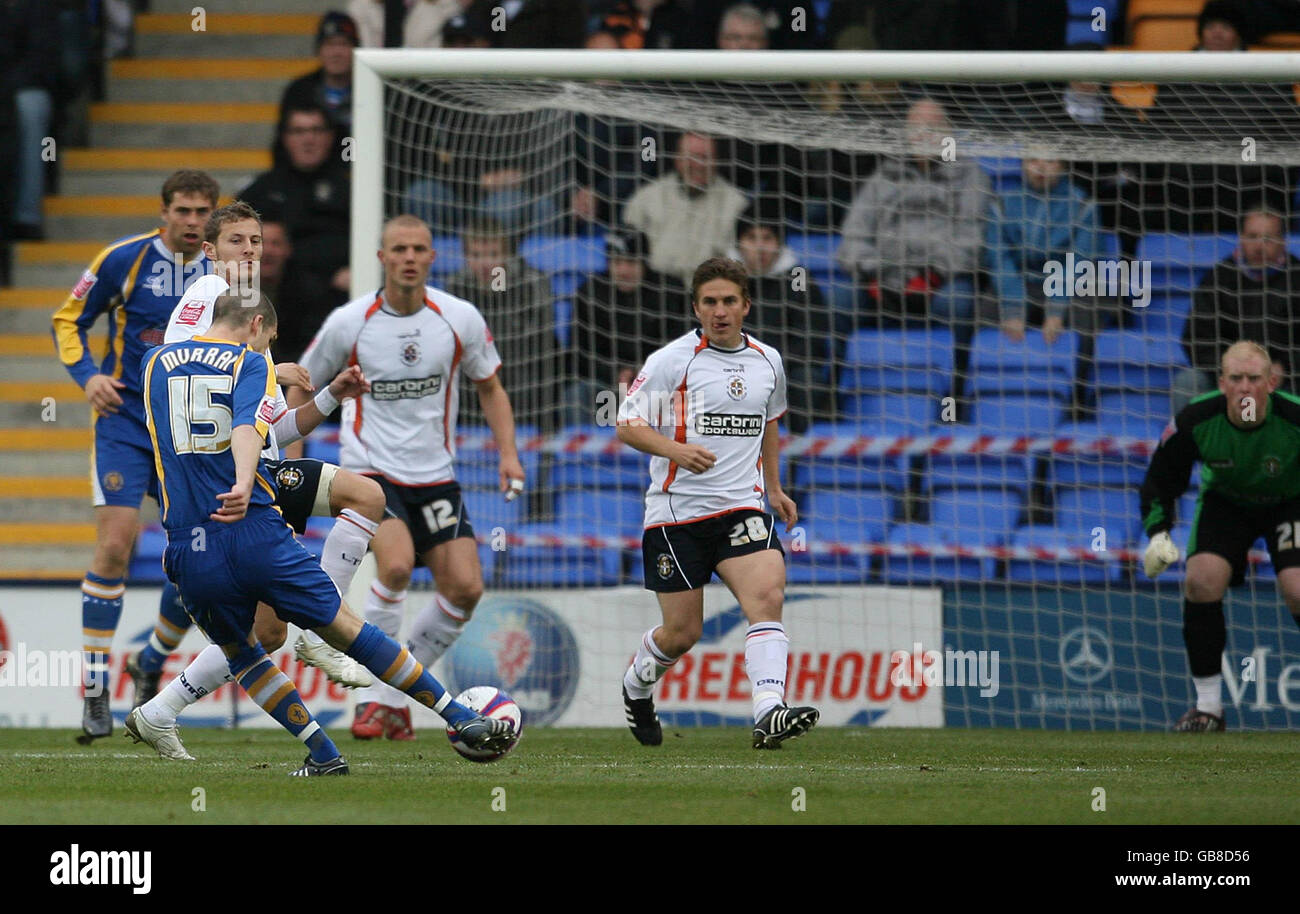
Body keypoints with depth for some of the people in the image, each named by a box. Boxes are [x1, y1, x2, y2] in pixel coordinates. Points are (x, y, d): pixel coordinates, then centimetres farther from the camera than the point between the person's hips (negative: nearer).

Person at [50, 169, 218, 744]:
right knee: (115, 542, -15)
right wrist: (87, 374, -12)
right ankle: (94, 690, -11)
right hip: (125, 420, -4)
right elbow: (68, 321, 3)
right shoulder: (123, 259, -7)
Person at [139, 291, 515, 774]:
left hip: (189, 551, 3)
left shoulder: (156, 364, 16)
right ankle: (462, 719, 14)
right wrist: (243, 488, -37)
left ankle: (323, 753, 14)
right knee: (346, 628, 8)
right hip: (256, 532, -3)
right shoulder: (251, 362, 2)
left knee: (240, 654, 24)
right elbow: (248, 428, -19)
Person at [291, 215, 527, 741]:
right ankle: (371, 698, -16)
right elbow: (303, 387, 8)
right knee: (396, 565, -29)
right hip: (370, 473, -4)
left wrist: (507, 452, 0)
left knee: (465, 589, -7)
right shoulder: (348, 323, -7)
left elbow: (489, 386, 14)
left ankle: (395, 693, 12)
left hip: (434, 476, 4)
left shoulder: (460, 319, -2)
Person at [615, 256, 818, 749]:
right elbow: (627, 424, -7)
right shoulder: (671, 360, -6)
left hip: (742, 508, 3)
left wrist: (774, 488, 28)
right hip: (677, 511, -3)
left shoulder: (767, 361, 10)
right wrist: (675, 450, -24)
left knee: (767, 596, -23)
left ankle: (769, 714, -34)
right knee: (682, 632, 2)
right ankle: (637, 686, 36)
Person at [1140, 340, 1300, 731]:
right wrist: (1158, 533, -21)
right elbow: (1160, 480, -9)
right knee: (1202, 579, -20)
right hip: (1225, 502, 2)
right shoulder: (1194, 421, -26)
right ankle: (1208, 706, -7)